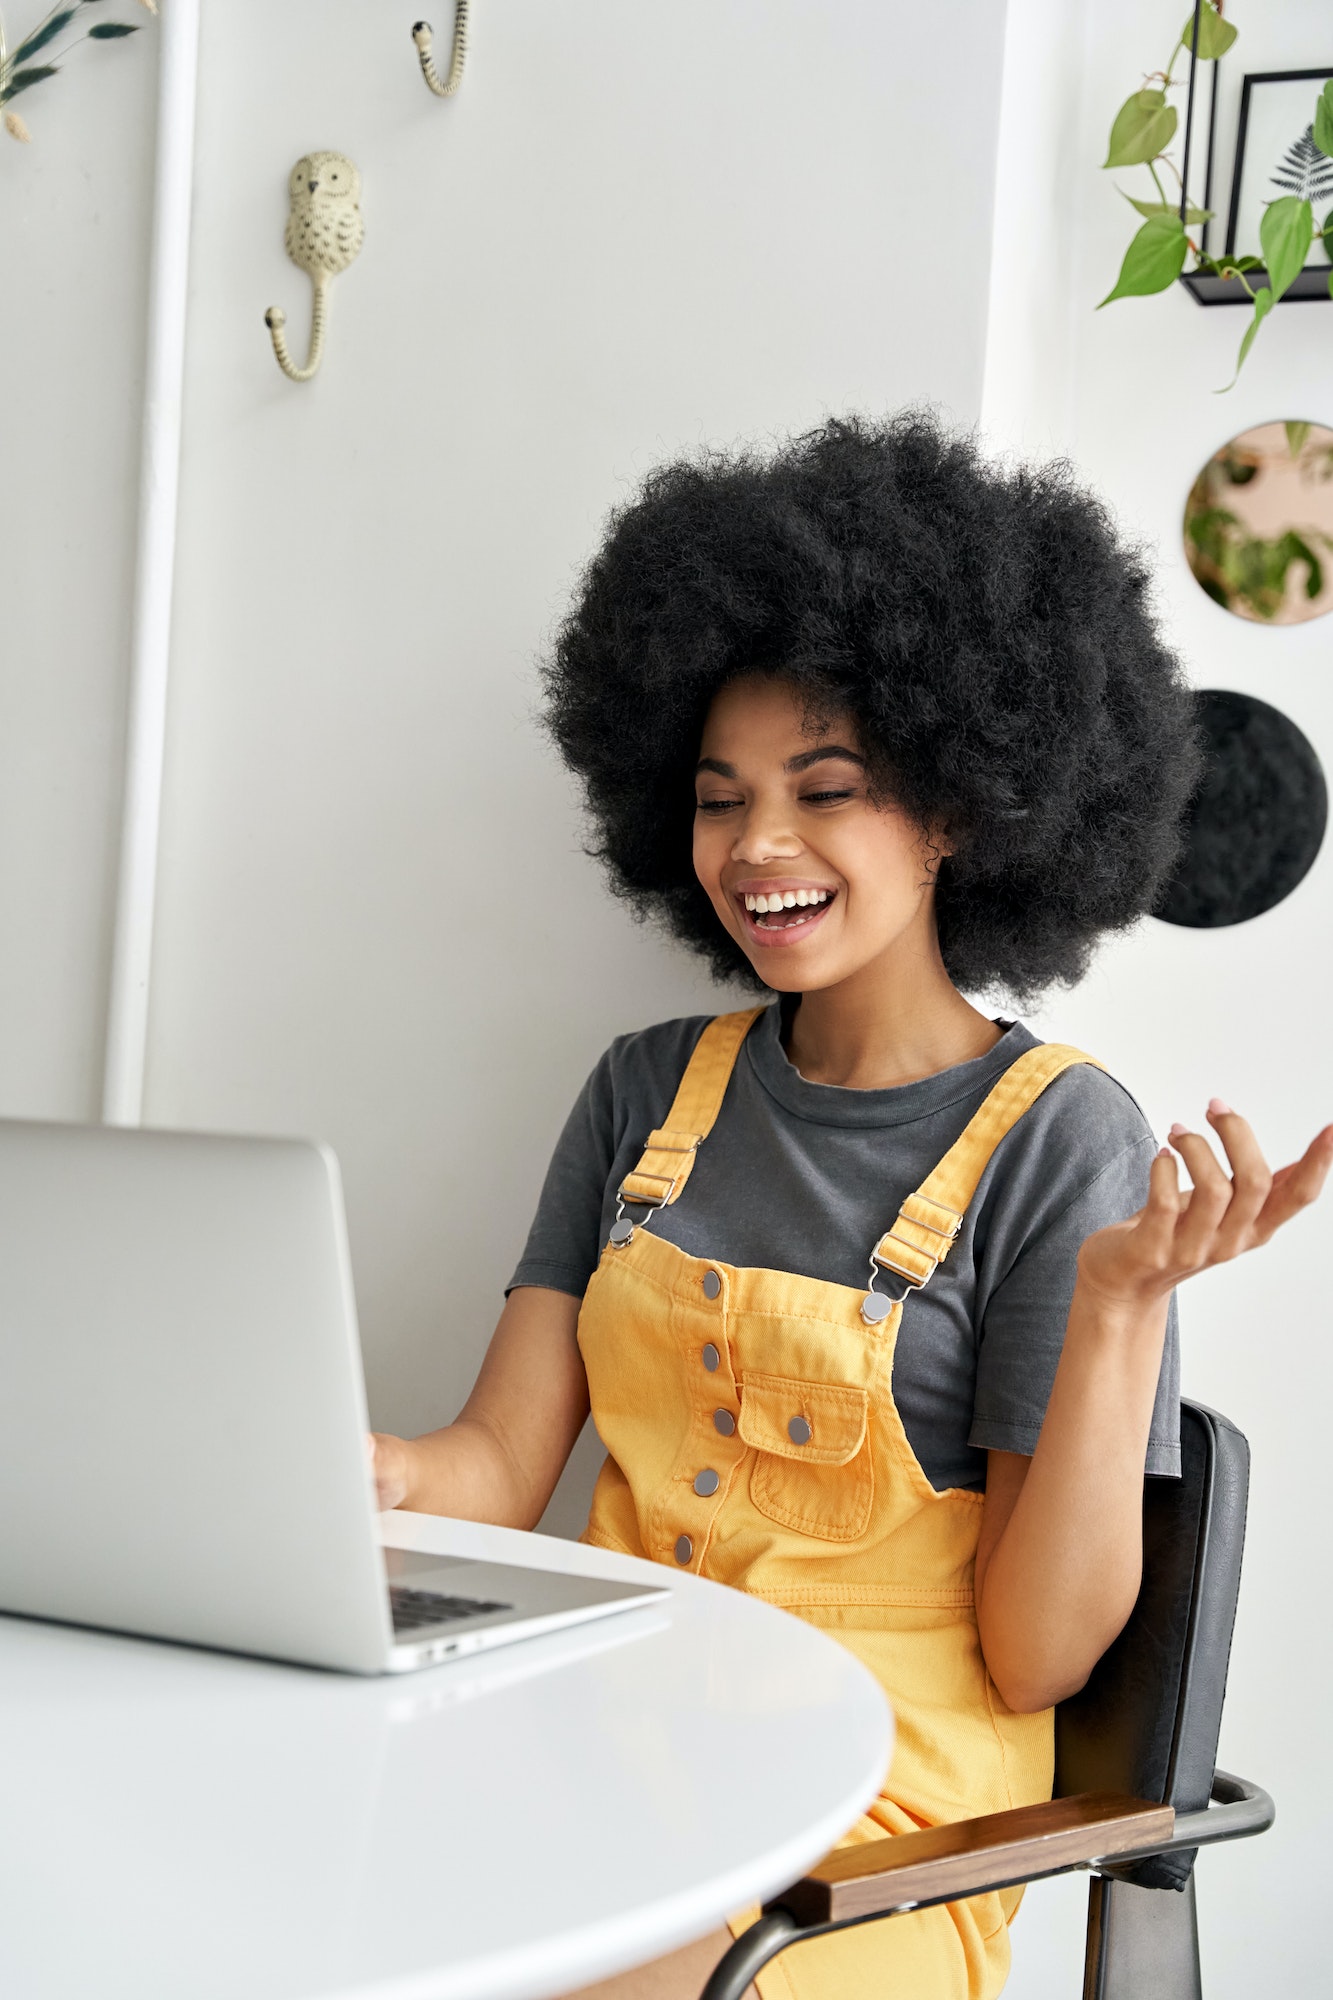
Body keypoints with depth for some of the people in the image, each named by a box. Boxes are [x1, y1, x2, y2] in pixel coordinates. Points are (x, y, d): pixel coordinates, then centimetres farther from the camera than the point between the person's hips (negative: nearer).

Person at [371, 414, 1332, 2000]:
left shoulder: (1056, 1138, -6)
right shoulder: (650, 1092, 10)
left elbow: (1035, 1658, -9)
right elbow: (501, 1466, 3)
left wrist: (1125, 1302, -22)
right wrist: (368, 1475, -19)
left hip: (877, 1826, -4)